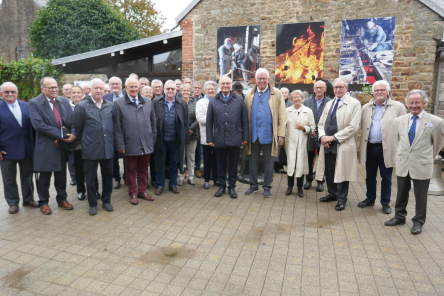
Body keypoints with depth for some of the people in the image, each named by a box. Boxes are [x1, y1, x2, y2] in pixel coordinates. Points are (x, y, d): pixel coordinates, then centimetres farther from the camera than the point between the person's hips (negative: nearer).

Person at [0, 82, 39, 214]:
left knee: (27, 175, 15)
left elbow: (32, 125, 6)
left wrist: (33, 144, 1)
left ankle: (28, 199, 30)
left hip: (27, 149, 3)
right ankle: (13, 203, 24)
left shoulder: (26, 106, 4)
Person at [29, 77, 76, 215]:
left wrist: (73, 134, -14)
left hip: (63, 144, 4)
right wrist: (60, 134, -19)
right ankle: (43, 202, 26)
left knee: (61, 174, 15)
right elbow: (38, 124, -18)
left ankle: (62, 199, 31)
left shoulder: (64, 101, 6)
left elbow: (72, 121, 5)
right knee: (45, 176, 9)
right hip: (45, 145, -4)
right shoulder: (34, 103, -7)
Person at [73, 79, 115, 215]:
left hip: (107, 148, 3)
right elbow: (77, 128, 3)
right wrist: (84, 141, 9)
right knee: (91, 178, 8)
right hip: (90, 149, -3)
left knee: (107, 176, 12)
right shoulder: (81, 106, -4)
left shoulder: (110, 106, 5)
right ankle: (92, 204, 24)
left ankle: (106, 201, 29)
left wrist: (111, 140, 12)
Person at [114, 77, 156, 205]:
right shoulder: (119, 104, -2)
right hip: (130, 145, -3)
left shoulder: (148, 102, 7)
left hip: (146, 144, 3)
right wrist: (120, 145, -8)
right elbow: (117, 127, -4)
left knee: (143, 169, 14)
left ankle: (142, 191, 30)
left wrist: (153, 140, 7)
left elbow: (153, 122, 11)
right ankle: (133, 193, 27)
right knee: (131, 170, 11)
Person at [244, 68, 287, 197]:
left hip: (269, 135, -2)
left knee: (269, 162, 7)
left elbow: (282, 116, -2)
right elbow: (245, 116, 8)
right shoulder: (249, 95, 9)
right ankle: (253, 185, 26)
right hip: (253, 135, 3)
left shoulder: (277, 94, 1)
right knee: (253, 161, 11)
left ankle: (267, 187, 22)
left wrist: (281, 134, -8)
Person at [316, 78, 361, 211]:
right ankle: (332, 194, 32)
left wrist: (333, 137, -15)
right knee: (329, 171, 13)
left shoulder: (354, 103, -3)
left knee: (342, 173, 3)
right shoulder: (329, 104, 17)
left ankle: (342, 199, 19)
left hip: (343, 145, -6)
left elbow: (353, 126, -13)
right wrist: (322, 136, -4)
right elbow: (321, 123, 16)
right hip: (327, 145, 6)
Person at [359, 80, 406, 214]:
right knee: (370, 176, 15)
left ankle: (385, 203, 21)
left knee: (386, 178, 7)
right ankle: (370, 199, 30)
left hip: (386, 148, -3)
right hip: (369, 147, 4)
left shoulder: (398, 107, -2)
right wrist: (364, 140, 4)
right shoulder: (366, 107, 9)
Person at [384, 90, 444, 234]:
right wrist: (396, 158, 10)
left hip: (422, 166, -3)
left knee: (421, 197, 8)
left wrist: (429, 157, 11)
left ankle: (418, 222, 25)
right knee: (401, 193, 16)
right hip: (402, 165, 3)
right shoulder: (398, 121, 3)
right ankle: (399, 216, 33)